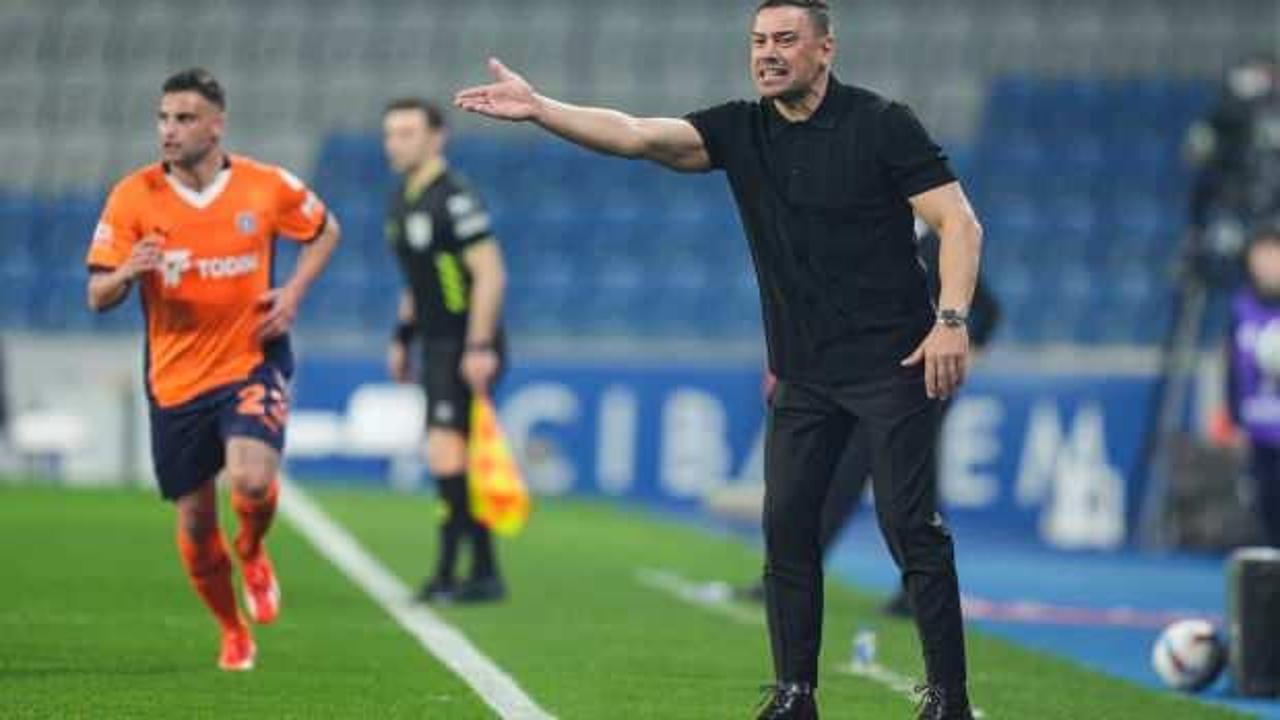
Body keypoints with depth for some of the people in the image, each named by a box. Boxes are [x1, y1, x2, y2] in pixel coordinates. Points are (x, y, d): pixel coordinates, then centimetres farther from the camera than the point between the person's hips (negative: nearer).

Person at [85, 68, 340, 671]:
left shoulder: (267, 187, -5)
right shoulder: (132, 197, -6)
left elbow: (324, 231, 14)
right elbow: (97, 296, -6)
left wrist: (293, 292, -2)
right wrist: (128, 272, -29)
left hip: (252, 361, -1)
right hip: (175, 378, 1)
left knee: (251, 479, -26)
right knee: (194, 523, 6)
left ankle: (252, 553, 11)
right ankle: (233, 633, 32)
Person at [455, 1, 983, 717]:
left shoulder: (882, 123, -7)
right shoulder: (742, 130, 5)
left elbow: (959, 222, -9)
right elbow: (638, 135, -6)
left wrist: (951, 321, -20)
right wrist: (538, 109, -19)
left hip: (891, 362, -5)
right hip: (803, 374, 5)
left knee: (911, 525, -7)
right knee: (787, 524, 2)